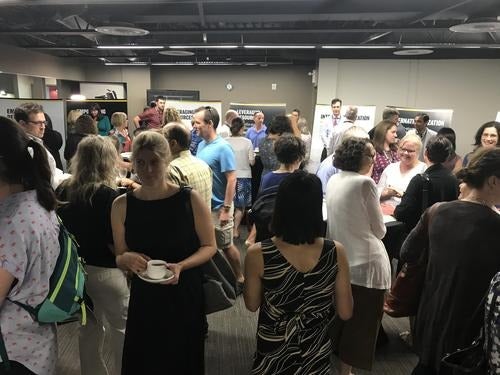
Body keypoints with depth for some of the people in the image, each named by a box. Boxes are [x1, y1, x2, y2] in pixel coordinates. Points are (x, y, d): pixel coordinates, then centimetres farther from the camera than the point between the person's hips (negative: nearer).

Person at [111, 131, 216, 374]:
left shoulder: (190, 199, -12)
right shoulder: (122, 205, -5)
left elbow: (209, 246, -3)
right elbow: (119, 258, 5)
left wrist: (181, 266, -18)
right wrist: (127, 259, -17)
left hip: (185, 296, -1)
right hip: (144, 298, 2)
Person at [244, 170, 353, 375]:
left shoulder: (258, 254, -24)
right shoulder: (336, 252, -20)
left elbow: (252, 305, -7)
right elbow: (345, 312, -10)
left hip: (273, 352, -1)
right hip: (317, 351, 2)